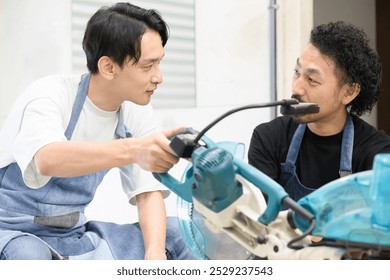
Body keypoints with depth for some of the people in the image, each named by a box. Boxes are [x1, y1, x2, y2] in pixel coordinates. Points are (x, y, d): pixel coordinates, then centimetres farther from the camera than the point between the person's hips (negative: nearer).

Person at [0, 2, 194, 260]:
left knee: (177, 233, -8)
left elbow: (149, 193, -4)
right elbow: (48, 159, -40)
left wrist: (155, 251, -24)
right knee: (28, 256, -38)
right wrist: (132, 150, -55)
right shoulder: (50, 94, -19)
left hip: (75, 236, 6)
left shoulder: (137, 113, -1)